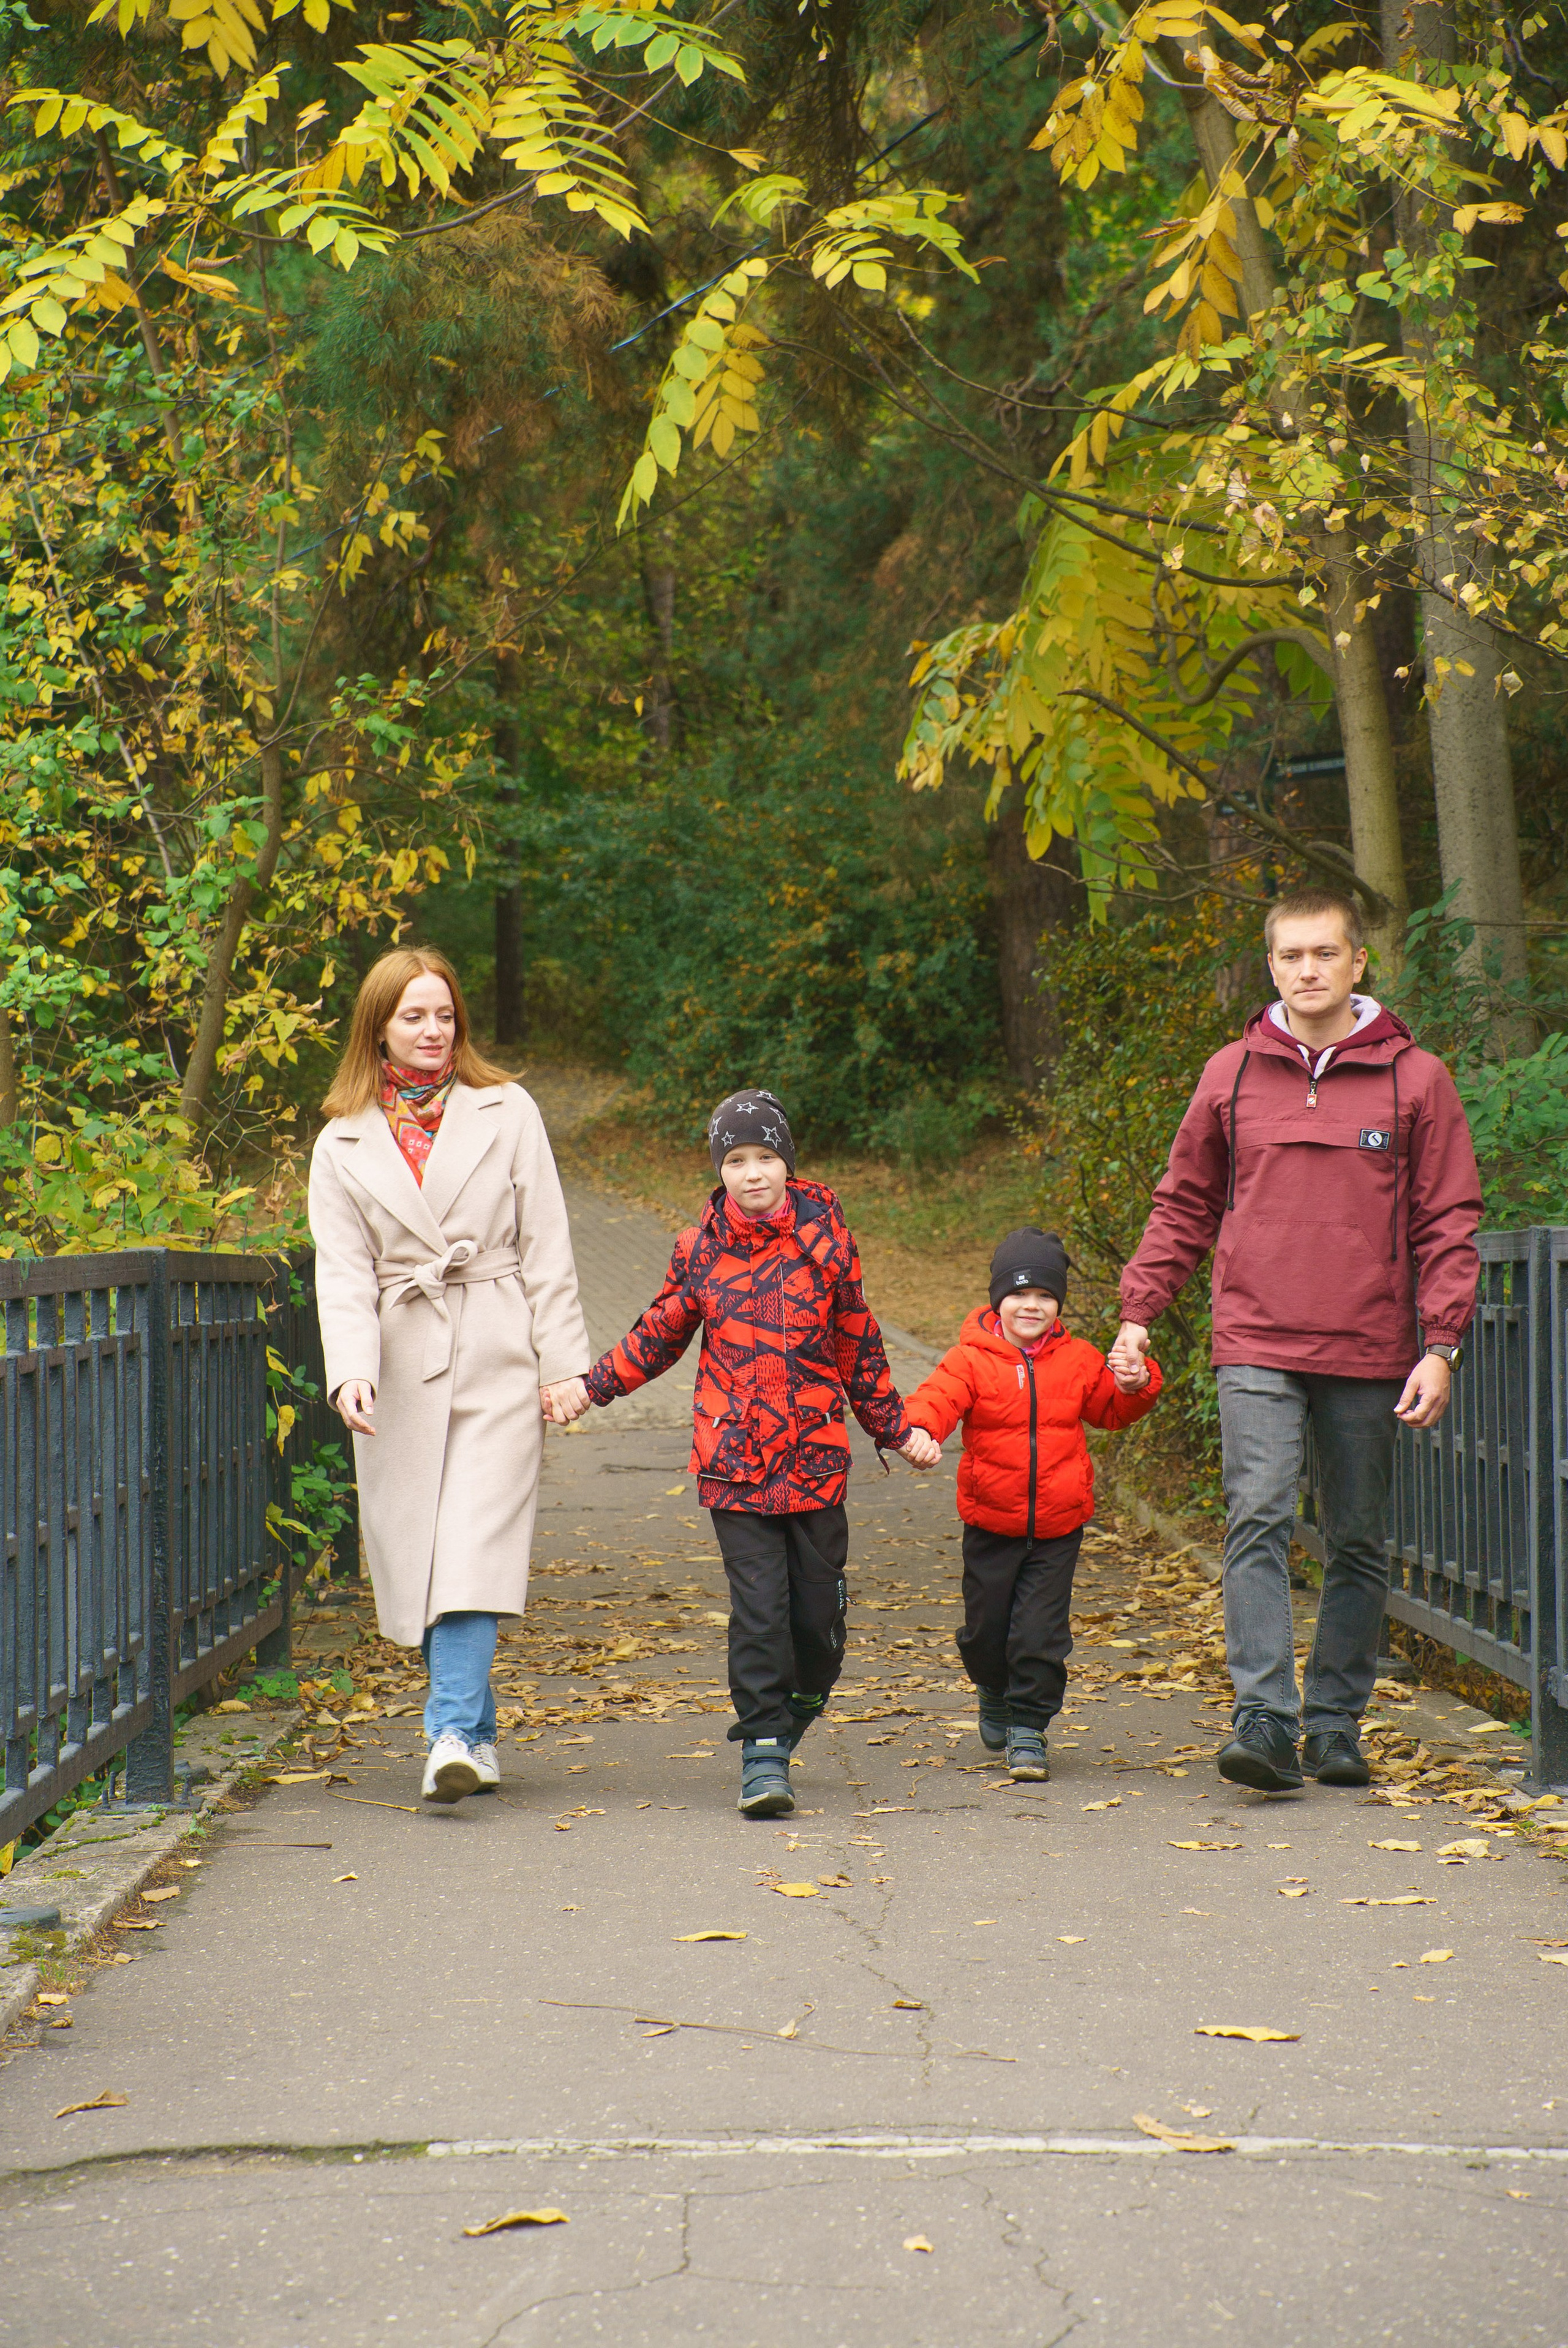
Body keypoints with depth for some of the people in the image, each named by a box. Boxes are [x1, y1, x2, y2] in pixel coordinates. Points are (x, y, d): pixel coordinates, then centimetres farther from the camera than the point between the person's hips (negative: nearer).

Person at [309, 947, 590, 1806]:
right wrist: (350, 1371, -15)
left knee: (474, 1550, -14)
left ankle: (453, 1734, -18)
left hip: (496, 1360, -2)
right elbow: (342, 1272, 1)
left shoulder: (507, 1114, 6)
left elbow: (546, 1252, 5)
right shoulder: (343, 1143, 8)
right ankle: (478, 1733, 17)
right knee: (414, 1557, 4)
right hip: (400, 1368, 2)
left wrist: (565, 1367, -1)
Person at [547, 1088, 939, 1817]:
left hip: (815, 1455, 1)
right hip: (733, 1458, 0)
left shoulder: (825, 1238, 1)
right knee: (758, 1606, -8)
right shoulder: (699, 1249, 2)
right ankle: (763, 1754, -2)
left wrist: (897, 1430, 15)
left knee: (818, 1608, 4)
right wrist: (590, 1386, 7)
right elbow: (658, 1337, 16)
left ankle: (795, 1713, 32)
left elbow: (858, 1347, 11)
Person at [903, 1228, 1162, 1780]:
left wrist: (1136, 1386, -4)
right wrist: (918, 1429, -42)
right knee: (986, 1627, 10)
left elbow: (1111, 1409, 17)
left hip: (1057, 1527, 1)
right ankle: (995, 1693, 41)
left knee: (1041, 1631, -4)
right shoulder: (970, 1360, -6)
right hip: (991, 1523, -1)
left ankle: (1029, 1725, 9)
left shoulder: (1078, 1361, 4)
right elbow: (937, 1398, -21)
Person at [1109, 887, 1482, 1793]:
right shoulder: (1232, 1074, 7)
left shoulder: (1415, 1078, 2)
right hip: (1257, 1345, 0)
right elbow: (1185, 1206, 15)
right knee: (1259, 1522, -15)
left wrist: (1441, 1346, -5)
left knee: (1359, 1543, 7)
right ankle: (1265, 1721, -18)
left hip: (1369, 1353, 0)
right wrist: (1139, 1310, 6)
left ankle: (1336, 1722, 17)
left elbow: (1449, 1223, 3)